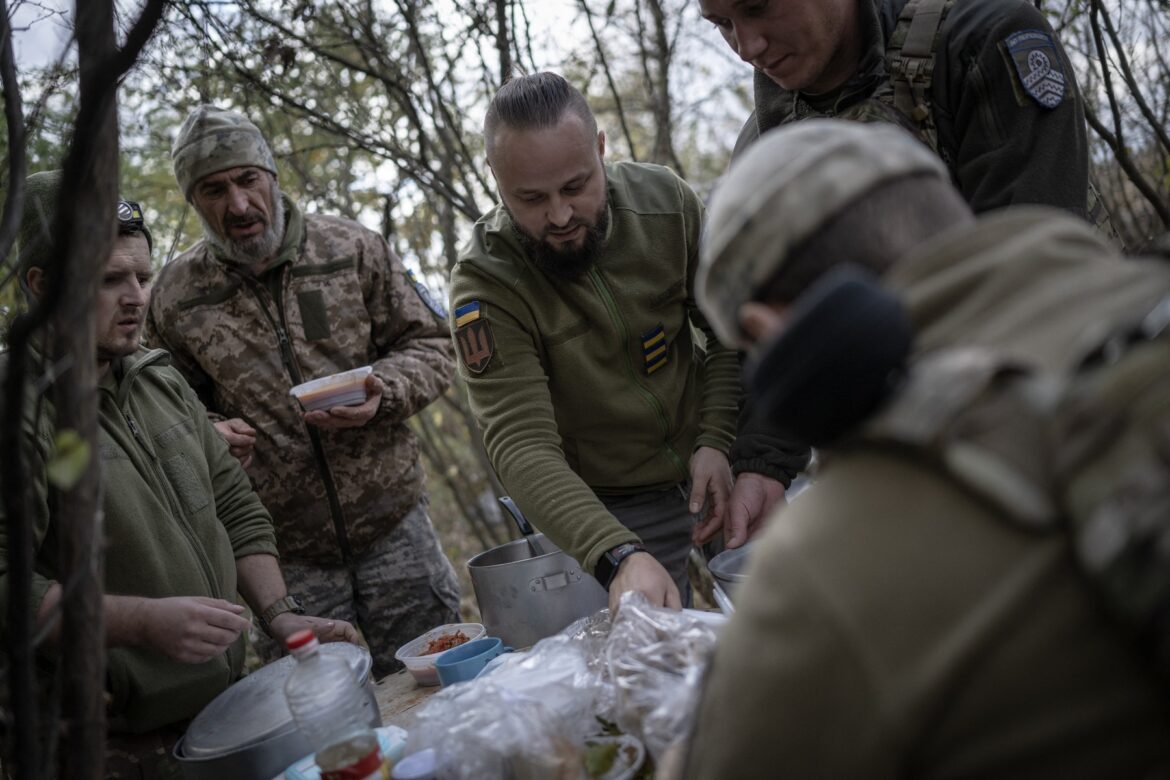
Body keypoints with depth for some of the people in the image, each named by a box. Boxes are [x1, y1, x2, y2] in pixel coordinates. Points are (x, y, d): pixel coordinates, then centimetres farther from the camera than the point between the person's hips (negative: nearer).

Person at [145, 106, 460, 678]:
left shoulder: (353, 249, 0)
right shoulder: (177, 296, 2)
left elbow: (429, 346, 4)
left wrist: (385, 393, -16)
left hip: (394, 528, 0)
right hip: (285, 555, 1)